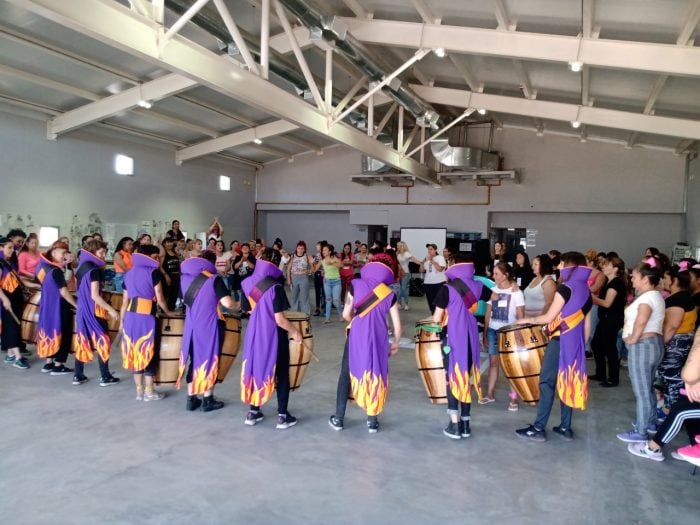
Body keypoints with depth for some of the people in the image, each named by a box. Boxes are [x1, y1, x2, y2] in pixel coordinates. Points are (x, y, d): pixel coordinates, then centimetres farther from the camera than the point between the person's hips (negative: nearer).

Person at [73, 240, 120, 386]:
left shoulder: (82, 267, 9)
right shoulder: (94, 270, -17)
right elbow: (95, 296, -21)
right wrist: (111, 309, -16)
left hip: (82, 309, 8)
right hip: (94, 311, -8)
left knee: (82, 342, 12)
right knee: (102, 342, 0)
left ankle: (78, 376, 17)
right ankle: (105, 377, 4)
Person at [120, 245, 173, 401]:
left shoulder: (129, 274, 16)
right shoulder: (153, 272, -3)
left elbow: (125, 302, 16)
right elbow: (159, 299, -4)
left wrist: (121, 321, 20)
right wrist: (167, 312, 12)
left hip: (131, 316, 6)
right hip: (146, 317, -6)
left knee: (135, 351, 12)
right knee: (149, 352, 4)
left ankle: (139, 391, 17)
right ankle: (149, 391, 9)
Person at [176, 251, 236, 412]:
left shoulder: (186, 277, 5)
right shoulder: (214, 279, -12)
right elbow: (227, 303, -18)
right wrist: (237, 304, 2)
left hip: (191, 325, 5)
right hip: (210, 326, -5)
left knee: (193, 359, 15)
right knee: (210, 359, 6)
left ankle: (191, 398, 19)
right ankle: (207, 400, 12)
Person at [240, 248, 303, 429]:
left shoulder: (248, 283, -2)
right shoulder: (275, 287, -22)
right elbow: (280, 320, -21)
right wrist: (295, 332, -7)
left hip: (254, 334, 6)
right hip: (273, 336, -6)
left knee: (255, 370, 18)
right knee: (281, 374, 9)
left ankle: (252, 412, 25)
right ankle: (282, 416, 14)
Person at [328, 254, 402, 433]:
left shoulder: (355, 285, 0)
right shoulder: (389, 294, 3)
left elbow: (346, 314, -4)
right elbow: (397, 326, 2)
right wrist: (395, 344, 19)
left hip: (356, 337, -1)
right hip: (378, 340, 1)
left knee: (347, 375, 14)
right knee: (376, 377, 15)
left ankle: (338, 419, 20)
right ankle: (372, 421, 21)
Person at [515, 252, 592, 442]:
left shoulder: (566, 288, -13)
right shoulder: (586, 291, 11)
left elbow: (549, 317, -13)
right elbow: (586, 324, 14)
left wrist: (528, 319, 3)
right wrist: (581, 345, 21)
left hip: (560, 340, -8)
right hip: (575, 342, 8)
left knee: (547, 382, -4)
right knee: (568, 382, 12)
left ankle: (538, 428, -2)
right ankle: (565, 427, 16)